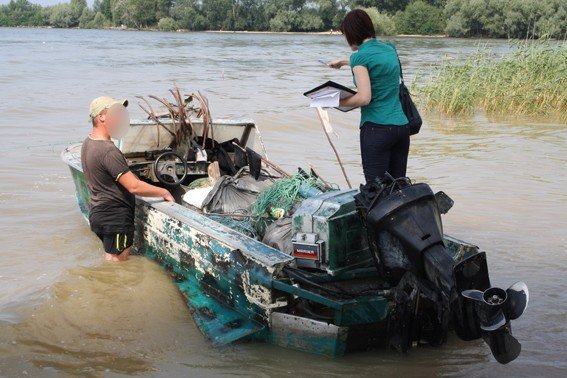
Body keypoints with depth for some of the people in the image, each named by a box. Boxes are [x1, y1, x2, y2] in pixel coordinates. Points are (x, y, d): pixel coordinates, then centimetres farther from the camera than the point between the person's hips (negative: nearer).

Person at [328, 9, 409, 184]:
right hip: (402, 127, 7)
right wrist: (345, 61, 46)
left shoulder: (360, 57, -8)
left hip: (377, 129, -7)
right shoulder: (390, 50, 13)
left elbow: (364, 98, -17)